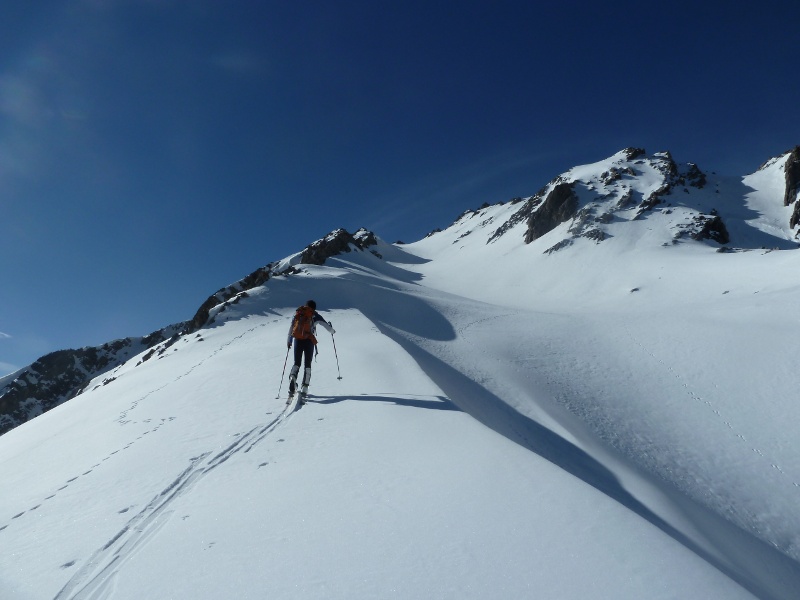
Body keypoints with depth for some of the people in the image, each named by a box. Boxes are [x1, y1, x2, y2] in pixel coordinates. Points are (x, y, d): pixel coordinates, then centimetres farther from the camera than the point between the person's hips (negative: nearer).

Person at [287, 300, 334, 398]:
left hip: (297, 340, 2)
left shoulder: (298, 313, 16)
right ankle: (304, 387, -1)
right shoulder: (314, 315, 8)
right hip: (308, 341, -2)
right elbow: (325, 324, 12)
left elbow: (291, 328, 20)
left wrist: (289, 341, 30)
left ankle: (292, 377, -22)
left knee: (297, 363, 10)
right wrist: (332, 331, 34)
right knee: (307, 364, 8)